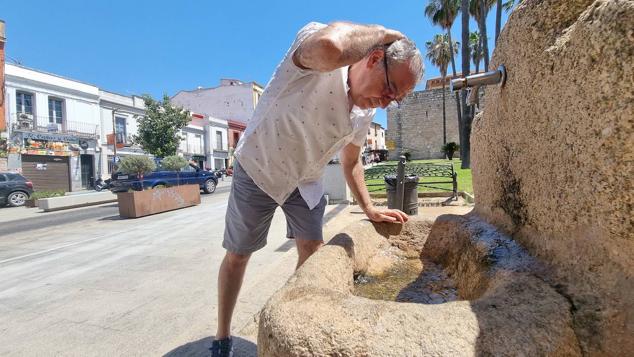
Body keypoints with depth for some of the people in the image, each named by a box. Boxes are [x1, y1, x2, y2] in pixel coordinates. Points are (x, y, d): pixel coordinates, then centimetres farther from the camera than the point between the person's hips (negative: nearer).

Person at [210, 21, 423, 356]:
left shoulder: (366, 111, -7)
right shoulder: (314, 38, -26)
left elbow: (350, 160, 7)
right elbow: (329, 46, -53)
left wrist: (369, 209, 3)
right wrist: (383, 33, -34)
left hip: (304, 181, 5)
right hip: (257, 169, -4)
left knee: (313, 251, 3)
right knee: (237, 254, 8)